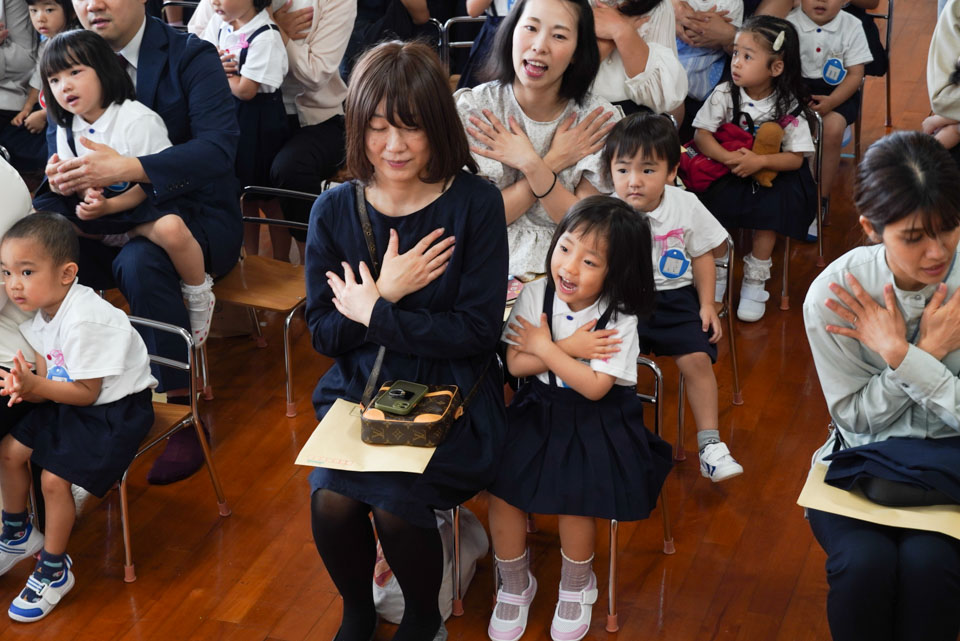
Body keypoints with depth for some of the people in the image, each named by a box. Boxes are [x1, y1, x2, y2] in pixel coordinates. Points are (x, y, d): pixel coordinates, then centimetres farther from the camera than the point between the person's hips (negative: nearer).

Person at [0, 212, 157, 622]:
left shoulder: (84, 321, -30)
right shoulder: (41, 310, -1)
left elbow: (87, 392, -25)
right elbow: (50, 373, 1)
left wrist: (35, 385, -32)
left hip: (116, 408, -9)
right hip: (67, 401, 9)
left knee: (54, 478, -16)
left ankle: (53, 572, 5)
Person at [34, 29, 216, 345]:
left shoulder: (138, 120, -18)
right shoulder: (67, 127, 3)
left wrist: (108, 206, -28)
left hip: (143, 205, -7)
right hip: (97, 210, 7)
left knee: (171, 229, -40)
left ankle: (198, 295, -12)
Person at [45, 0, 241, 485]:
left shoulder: (191, 57, -9)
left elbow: (218, 146, -22)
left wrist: (124, 169, -35)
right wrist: (62, 177, -19)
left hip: (193, 214, -5)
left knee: (139, 263, -36)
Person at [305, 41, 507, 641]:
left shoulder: (475, 203, -8)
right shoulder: (335, 210, 1)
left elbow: (479, 329, -12)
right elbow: (324, 333, 2)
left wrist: (373, 312, -12)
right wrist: (387, 291, -14)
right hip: (358, 392, 3)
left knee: (393, 505, -26)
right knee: (332, 503, -22)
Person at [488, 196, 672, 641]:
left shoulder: (619, 319, -16)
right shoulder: (536, 294, -8)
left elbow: (594, 387, -21)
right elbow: (515, 364, -11)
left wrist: (546, 348, -18)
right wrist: (570, 348, -20)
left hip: (597, 421, -3)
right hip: (539, 410, 3)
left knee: (574, 499, -20)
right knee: (501, 488, -12)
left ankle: (575, 587, 11)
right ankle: (515, 585, 13)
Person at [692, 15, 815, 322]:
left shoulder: (788, 106, -9)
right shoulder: (725, 95, -7)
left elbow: (796, 158, -10)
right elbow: (701, 135, -10)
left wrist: (760, 161, -27)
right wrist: (728, 157, -27)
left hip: (772, 173, -1)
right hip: (726, 172, 1)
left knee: (771, 206, -28)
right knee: (715, 201, -26)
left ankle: (755, 280, -9)